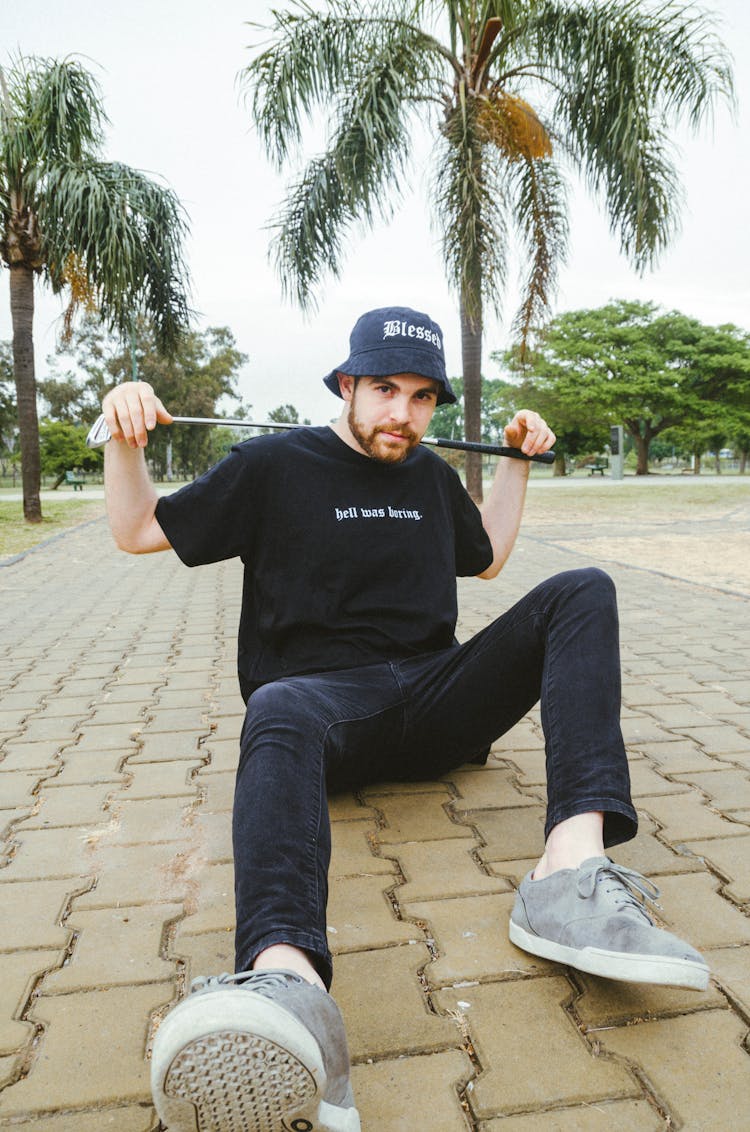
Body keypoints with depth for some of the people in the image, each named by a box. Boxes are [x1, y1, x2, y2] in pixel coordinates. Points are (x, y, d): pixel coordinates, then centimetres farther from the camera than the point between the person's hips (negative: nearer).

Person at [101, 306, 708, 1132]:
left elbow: (485, 559, 35)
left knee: (583, 591, -15)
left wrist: (516, 463, 25)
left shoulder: (432, 478, 19)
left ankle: (572, 871, -37)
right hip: (327, 695, -4)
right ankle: (289, 982, -68)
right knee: (278, 710, -39)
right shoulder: (274, 465, 6)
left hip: (436, 702, 4)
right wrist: (124, 439, -8)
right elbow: (137, 532, 9)